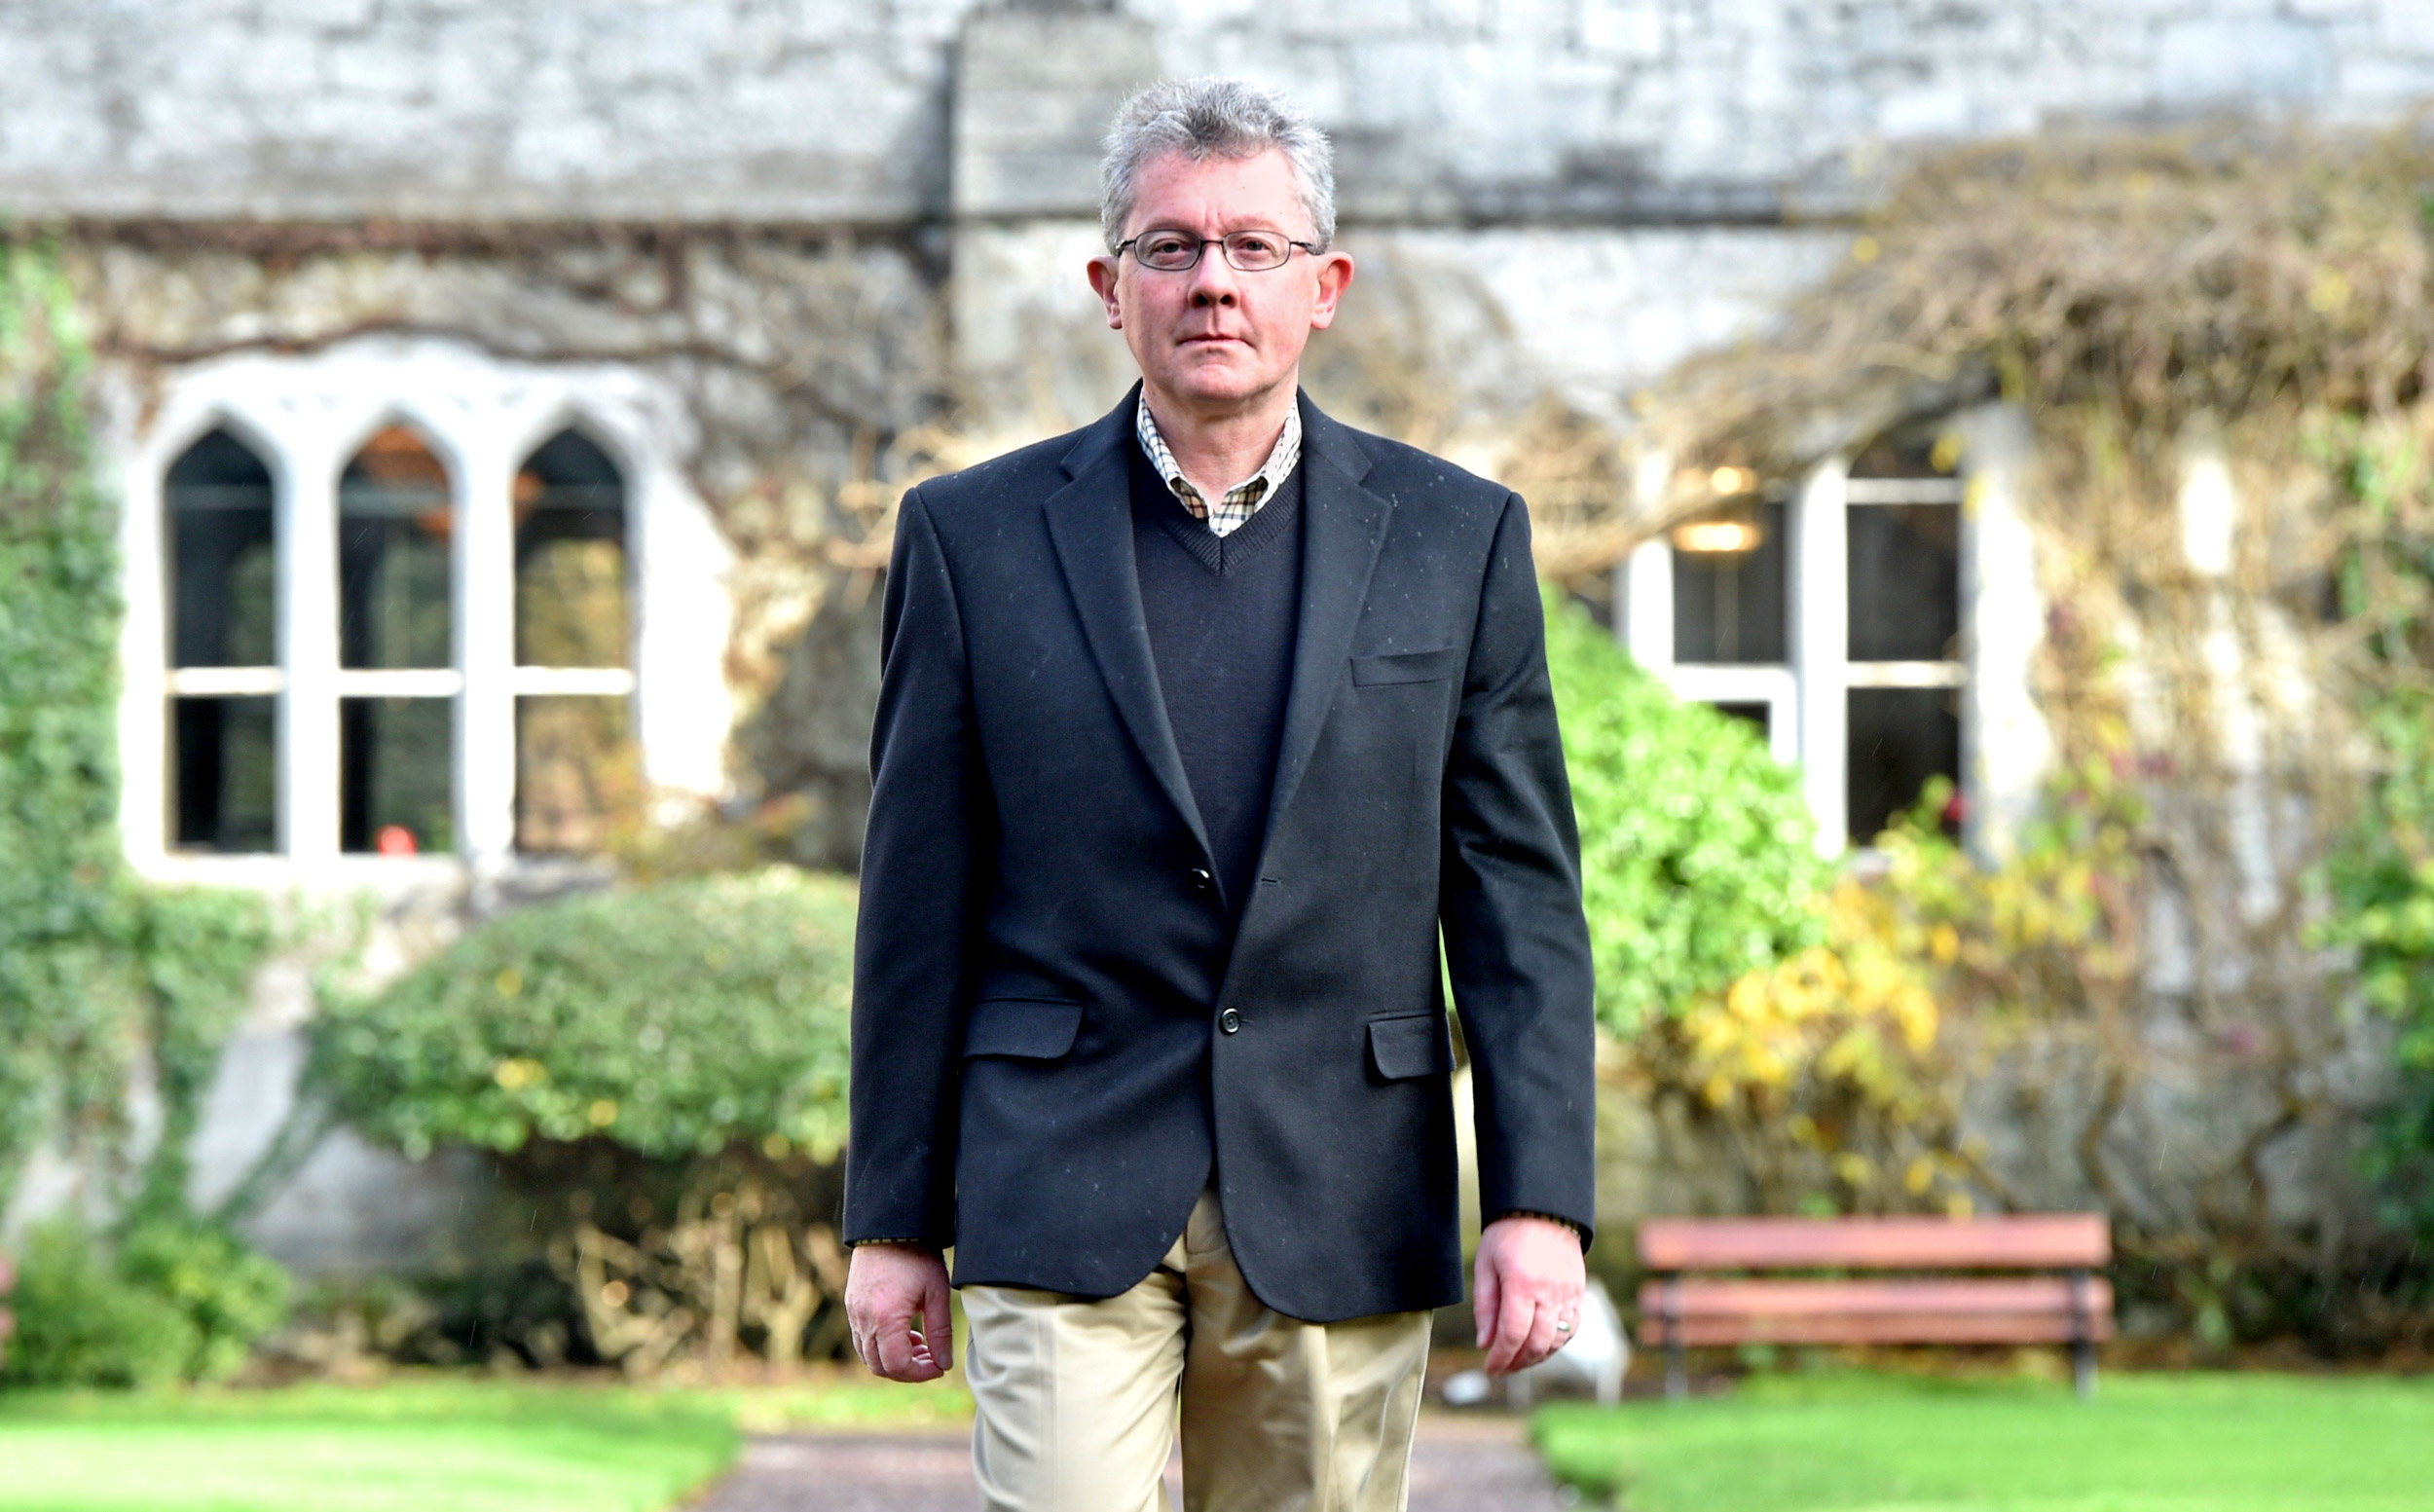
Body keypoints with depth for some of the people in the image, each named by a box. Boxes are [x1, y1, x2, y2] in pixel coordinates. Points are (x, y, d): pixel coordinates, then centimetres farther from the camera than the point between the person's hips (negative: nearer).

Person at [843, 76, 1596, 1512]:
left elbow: (1520, 895, 4)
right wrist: (894, 1220, 3)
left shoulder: (1456, 537, 6)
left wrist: (1539, 1199, -5)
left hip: (1337, 1213, 1)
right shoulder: (975, 535, 4)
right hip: (1066, 1194, -1)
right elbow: (919, 902, 5)